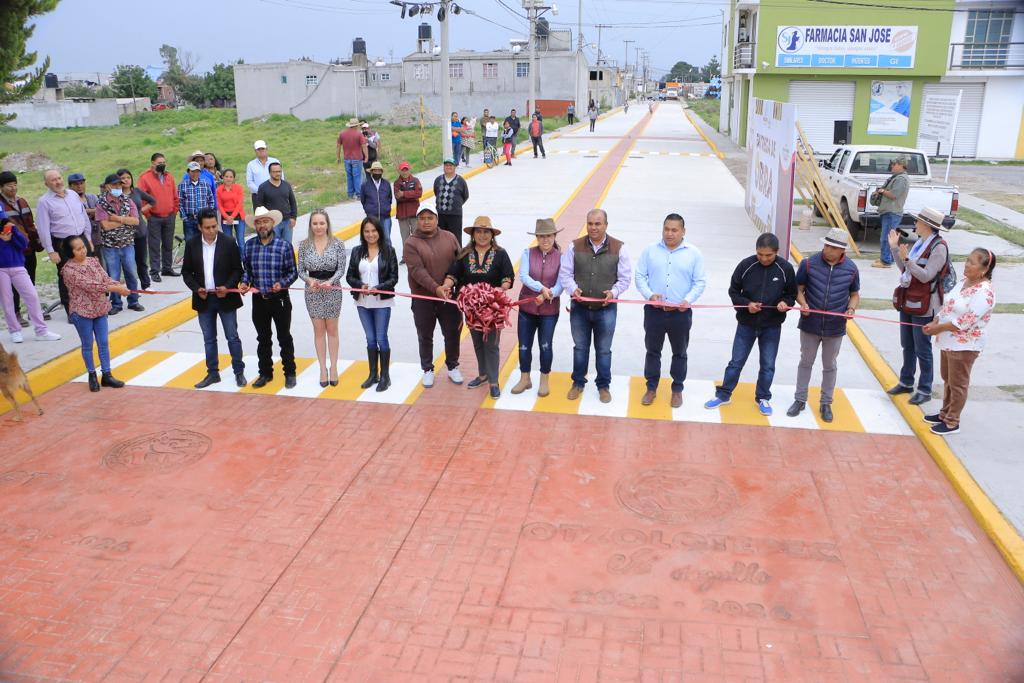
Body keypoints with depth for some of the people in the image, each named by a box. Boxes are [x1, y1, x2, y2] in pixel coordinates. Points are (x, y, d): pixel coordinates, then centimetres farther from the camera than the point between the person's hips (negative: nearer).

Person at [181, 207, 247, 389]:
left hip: (225, 297, -2)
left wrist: (227, 287, -17)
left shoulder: (229, 242, -6)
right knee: (209, 339, 11)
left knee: (232, 337, 4)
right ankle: (212, 373, 22)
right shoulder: (192, 244, 0)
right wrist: (196, 289, -11)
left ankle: (239, 372, 16)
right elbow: (186, 272, 5)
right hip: (204, 299, 3)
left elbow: (237, 269, -3)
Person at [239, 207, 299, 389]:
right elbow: (246, 269, 11)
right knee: (263, 338, 15)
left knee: (284, 338, 7)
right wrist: (244, 282, -8)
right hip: (259, 300, 3)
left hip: (280, 299, -3)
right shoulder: (249, 245, 1)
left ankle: (290, 373, 20)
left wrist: (282, 283, -22)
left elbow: (293, 272, -5)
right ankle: (265, 373, 28)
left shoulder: (284, 246, -9)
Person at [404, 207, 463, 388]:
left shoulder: (449, 238, 4)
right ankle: (427, 370, 28)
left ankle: (453, 367, 31)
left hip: (449, 296, 2)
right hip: (423, 298, -2)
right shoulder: (412, 243, -7)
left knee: (452, 333, 11)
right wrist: (436, 288, -30)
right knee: (425, 337, 11)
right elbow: (417, 270, -18)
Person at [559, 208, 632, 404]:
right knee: (580, 347, 15)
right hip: (579, 307, 1)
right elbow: (564, 273, 0)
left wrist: (614, 292, -19)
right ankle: (578, 383, 31)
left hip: (606, 309, -1)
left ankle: (603, 386, 26)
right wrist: (573, 288, -19)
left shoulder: (618, 248, -5)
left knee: (604, 350, 10)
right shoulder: (574, 246, -3)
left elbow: (625, 278, -2)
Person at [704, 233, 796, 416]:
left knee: (768, 365, 11)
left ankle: (763, 398, 29)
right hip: (746, 324, 0)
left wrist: (785, 303, -20)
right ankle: (723, 395, 23)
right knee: (736, 361, 9)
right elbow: (733, 291, -1)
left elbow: (792, 294, 2)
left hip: (772, 327, 0)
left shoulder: (785, 268, -10)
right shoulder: (746, 265, -12)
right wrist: (746, 304, -18)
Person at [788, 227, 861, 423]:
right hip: (810, 324, 0)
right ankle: (800, 400, 28)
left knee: (829, 366, 15)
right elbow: (798, 288, -1)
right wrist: (803, 304, -19)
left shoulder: (851, 269, -6)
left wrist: (851, 308, -12)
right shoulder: (809, 263, -10)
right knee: (806, 362, 14)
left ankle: (826, 403, 29)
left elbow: (854, 294, 7)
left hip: (835, 327, 1)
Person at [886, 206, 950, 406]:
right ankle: (906, 382, 32)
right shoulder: (919, 243, 6)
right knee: (907, 346, 18)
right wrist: (894, 248, 5)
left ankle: (925, 390, 13)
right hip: (908, 302, 8)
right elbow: (904, 269, 11)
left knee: (922, 350, 2)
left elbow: (926, 276, -21)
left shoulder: (939, 247, -17)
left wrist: (907, 258, -28)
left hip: (923, 307, -8)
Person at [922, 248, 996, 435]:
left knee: (957, 384, 5)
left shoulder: (984, 293, -23)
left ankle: (952, 422, 17)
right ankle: (944, 414, 37)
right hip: (949, 341, 9)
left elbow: (965, 322, -26)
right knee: (947, 379, 21)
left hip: (965, 345, -9)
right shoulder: (964, 281, 5)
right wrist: (934, 323, -4)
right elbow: (947, 306, 11)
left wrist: (938, 328, -19)